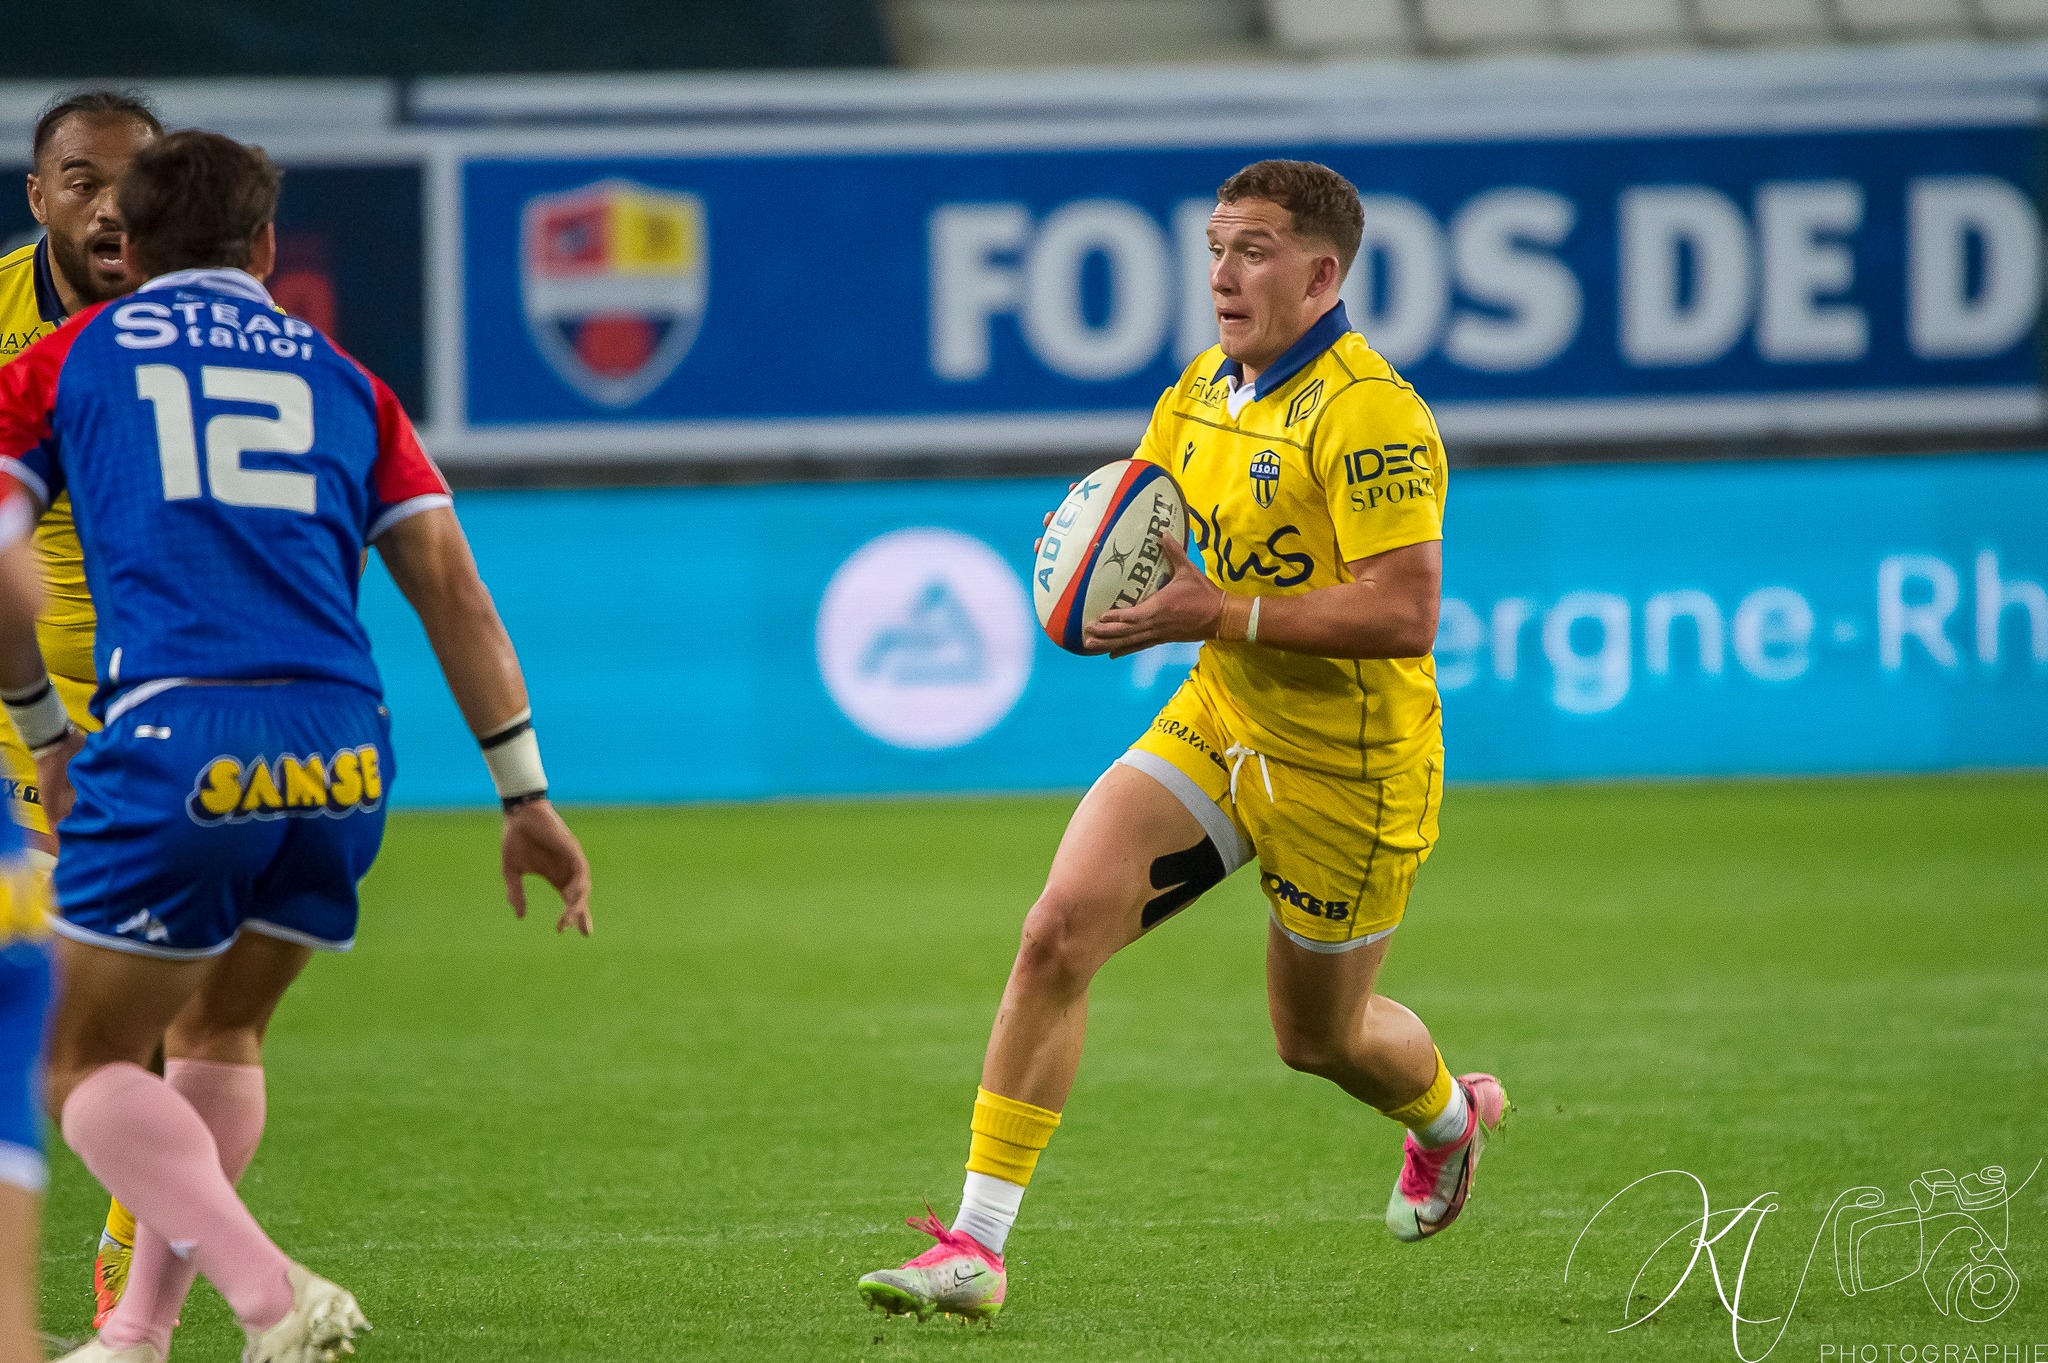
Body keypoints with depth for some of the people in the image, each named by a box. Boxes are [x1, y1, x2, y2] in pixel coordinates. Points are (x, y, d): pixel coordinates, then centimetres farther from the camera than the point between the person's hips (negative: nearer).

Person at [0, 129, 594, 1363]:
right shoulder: (338, 378, 22)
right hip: (342, 754, 4)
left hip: (174, 739, -4)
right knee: (220, 1032, 25)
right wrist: (528, 797, 15)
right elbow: (450, 585, 16)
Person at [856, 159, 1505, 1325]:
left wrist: (1221, 615, -30)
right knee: (1061, 927, -14)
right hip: (1219, 721, 6)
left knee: (1319, 1037, 13)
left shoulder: (1369, 415, -21)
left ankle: (1450, 1117, 51)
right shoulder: (1204, 389, 5)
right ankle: (977, 1247, -14)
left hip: (1346, 769, -6)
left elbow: (1404, 617, -28)